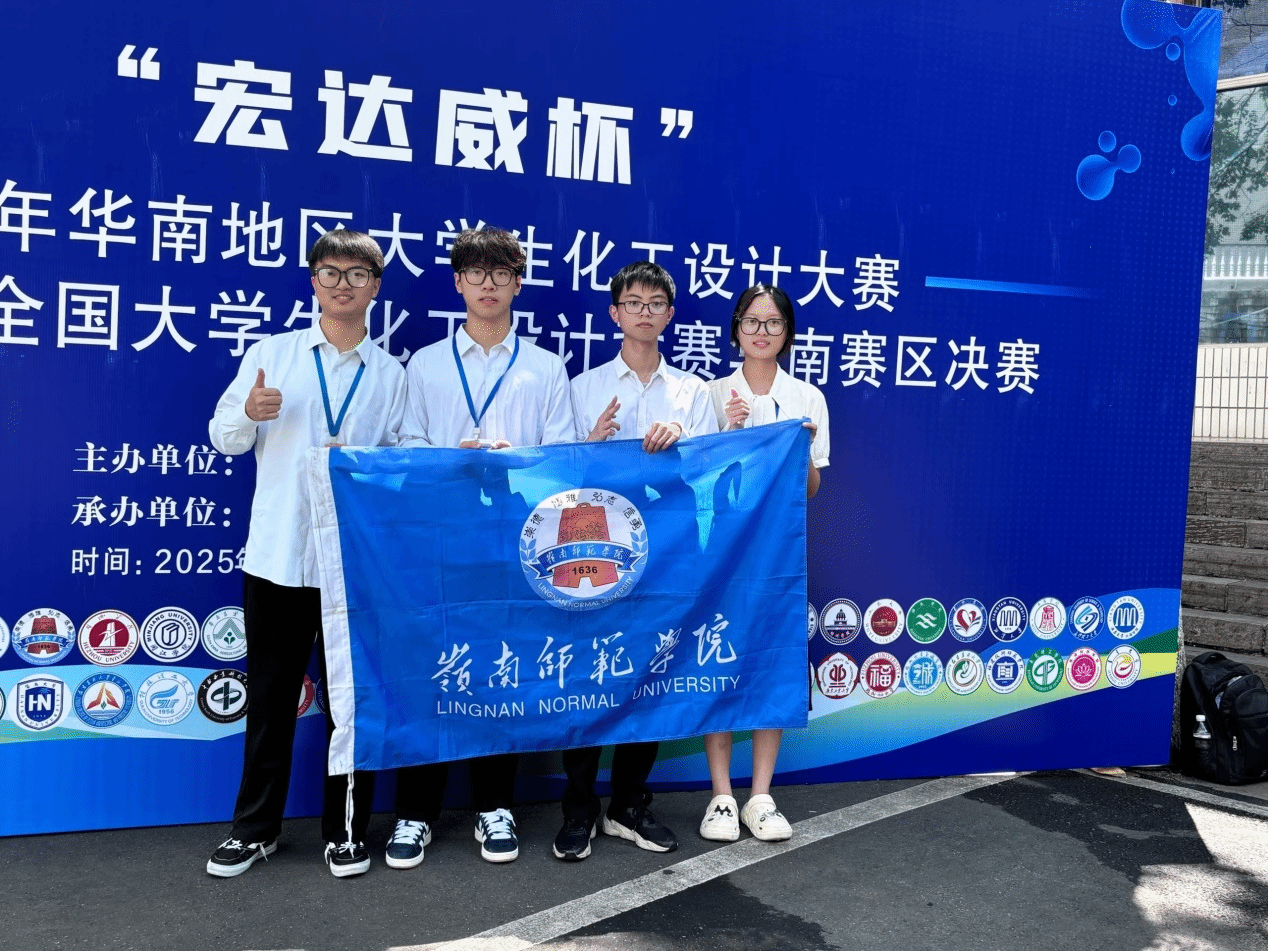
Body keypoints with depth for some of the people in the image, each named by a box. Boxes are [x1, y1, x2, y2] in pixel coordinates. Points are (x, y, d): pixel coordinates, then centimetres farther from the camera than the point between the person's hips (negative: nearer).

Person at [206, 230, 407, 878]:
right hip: (277, 554, 0)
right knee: (270, 696, 9)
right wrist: (249, 415, -15)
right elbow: (224, 440, 7)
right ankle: (254, 827, 24)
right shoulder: (271, 354, 6)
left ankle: (346, 829, 21)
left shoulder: (390, 375, 7)